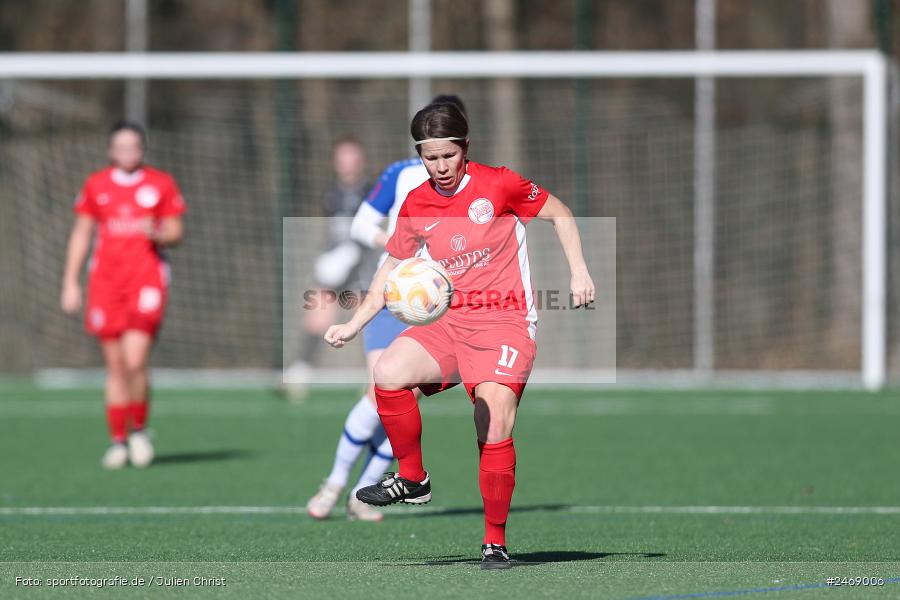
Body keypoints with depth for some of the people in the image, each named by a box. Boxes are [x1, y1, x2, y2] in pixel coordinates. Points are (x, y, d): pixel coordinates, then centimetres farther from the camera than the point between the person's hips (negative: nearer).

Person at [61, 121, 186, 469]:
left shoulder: (161, 184, 5)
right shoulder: (96, 185, 10)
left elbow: (176, 232, 9)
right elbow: (81, 235, 14)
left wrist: (157, 234, -15)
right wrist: (70, 283, 9)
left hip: (147, 280, -2)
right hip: (105, 281, 2)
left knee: (134, 362, -16)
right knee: (115, 368, 2)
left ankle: (139, 430, 4)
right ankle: (118, 441, 10)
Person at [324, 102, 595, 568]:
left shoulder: (498, 184, -4)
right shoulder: (414, 207, 7)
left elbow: (559, 214, 9)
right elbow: (393, 269, 19)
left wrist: (579, 272, 0)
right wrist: (354, 325, 11)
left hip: (505, 322, -4)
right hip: (448, 322, 4)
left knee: (494, 429, -18)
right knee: (389, 373, -24)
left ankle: (495, 542, -4)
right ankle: (413, 480, -4)